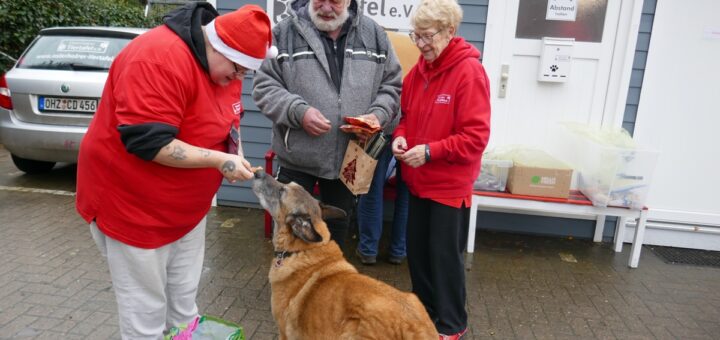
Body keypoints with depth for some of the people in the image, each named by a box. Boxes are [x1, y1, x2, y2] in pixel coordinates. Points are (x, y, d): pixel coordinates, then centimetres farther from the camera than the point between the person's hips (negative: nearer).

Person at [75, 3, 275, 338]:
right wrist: (219, 160, -29)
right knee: (146, 310, 6)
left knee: (184, 301, 19)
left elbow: (223, 118, 14)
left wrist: (236, 151, -6)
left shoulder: (223, 62, 1)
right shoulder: (159, 58, -27)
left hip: (187, 206, 8)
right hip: (133, 204, -8)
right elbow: (147, 141, -31)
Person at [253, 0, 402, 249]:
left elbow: (391, 86, 9)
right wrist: (298, 111, -21)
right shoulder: (286, 33, -6)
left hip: (349, 157, 3)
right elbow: (264, 85, -5)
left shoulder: (374, 35, 3)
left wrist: (378, 114, -10)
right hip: (298, 155, -2)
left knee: (338, 228, 20)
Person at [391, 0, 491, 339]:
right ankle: (424, 309, 37)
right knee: (416, 249, 16)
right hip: (418, 180, 7)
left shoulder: (469, 71, -16)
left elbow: (476, 136, -18)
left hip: (450, 183, -7)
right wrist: (400, 136, -5)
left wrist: (430, 151, -23)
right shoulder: (418, 70, 5)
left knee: (445, 255, 5)